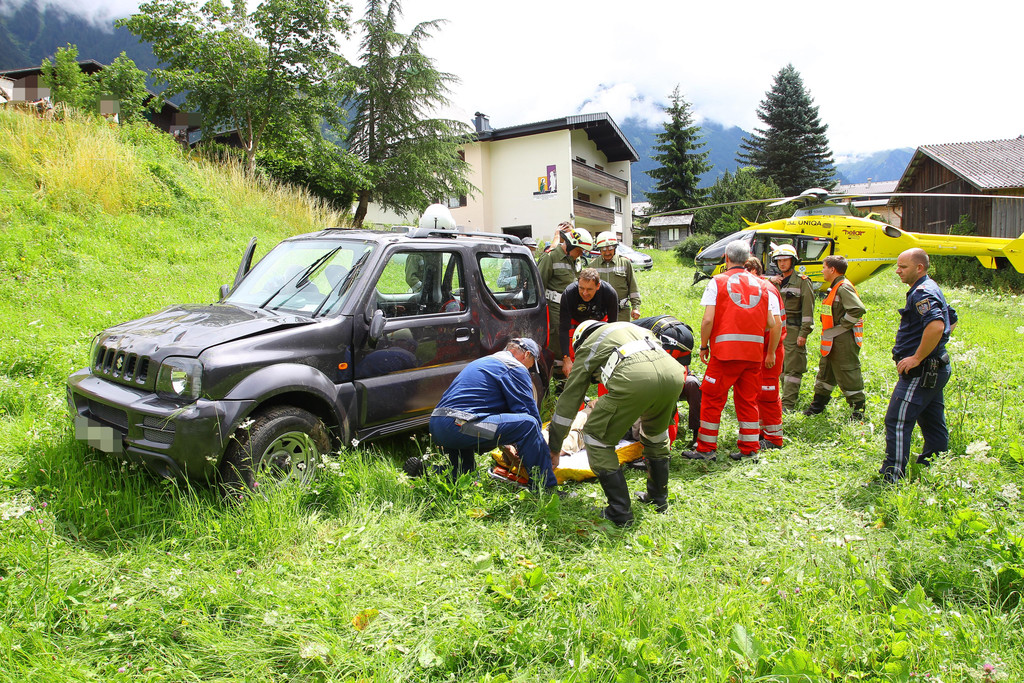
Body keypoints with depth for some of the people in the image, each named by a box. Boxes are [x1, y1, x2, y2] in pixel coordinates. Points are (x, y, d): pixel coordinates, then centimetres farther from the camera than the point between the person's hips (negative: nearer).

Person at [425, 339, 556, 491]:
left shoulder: (483, 362, 32)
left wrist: (505, 445, 40)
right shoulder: (516, 368, 2)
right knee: (528, 424, -14)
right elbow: (529, 411, 0)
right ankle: (546, 487, -14)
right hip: (458, 425, -10)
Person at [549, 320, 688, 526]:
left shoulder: (586, 347, 27)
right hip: (673, 372, 6)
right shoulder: (630, 327, 40)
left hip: (634, 378, -6)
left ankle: (620, 513, 12)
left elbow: (569, 399, 28)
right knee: (655, 432, 33)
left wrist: (554, 447, 35)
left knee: (596, 438, 13)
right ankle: (659, 500, 42)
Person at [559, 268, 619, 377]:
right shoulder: (568, 294, -35)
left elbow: (612, 325, -17)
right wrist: (566, 358, -37)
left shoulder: (610, 293, -31)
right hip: (575, 322, -1)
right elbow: (564, 328, -31)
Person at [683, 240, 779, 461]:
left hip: (725, 351, -4)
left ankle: (706, 449, 9)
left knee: (712, 399, 5)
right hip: (754, 351, 4)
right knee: (748, 400, 13)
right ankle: (749, 449, 18)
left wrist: (704, 346, 2)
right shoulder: (761, 284, 11)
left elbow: (708, 320, -10)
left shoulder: (718, 281, -1)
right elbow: (771, 323, 6)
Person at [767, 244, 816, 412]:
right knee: (782, 366, 11)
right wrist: (770, 280, 0)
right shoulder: (775, 281, 15)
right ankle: (788, 398, 21)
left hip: (794, 330, -6)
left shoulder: (802, 281, -3)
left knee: (792, 368, -7)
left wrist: (804, 333, -14)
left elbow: (808, 309, -8)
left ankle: (788, 404, -7)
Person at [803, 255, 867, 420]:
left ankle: (858, 409, 7)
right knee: (825, 371, 18)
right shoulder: (835, 288, 15)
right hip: (832, 341, 11)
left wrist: (842, 325, -20)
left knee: (848, 375, -3)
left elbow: (858, 309, -29)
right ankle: (818, 404, 29)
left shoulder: (844, 288, -17)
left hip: (844, 340, -11)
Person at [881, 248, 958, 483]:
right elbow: (951, 321, 29)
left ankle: (892, 478, -9)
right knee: (933, 424, 18)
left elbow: (936, 325, -33)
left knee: (897, 422, -10)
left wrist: (917, 357, -27)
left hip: (921, 371, -11)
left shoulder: (922, 292, -17)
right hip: (934, 370, 11)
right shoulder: (930, 289, 17)